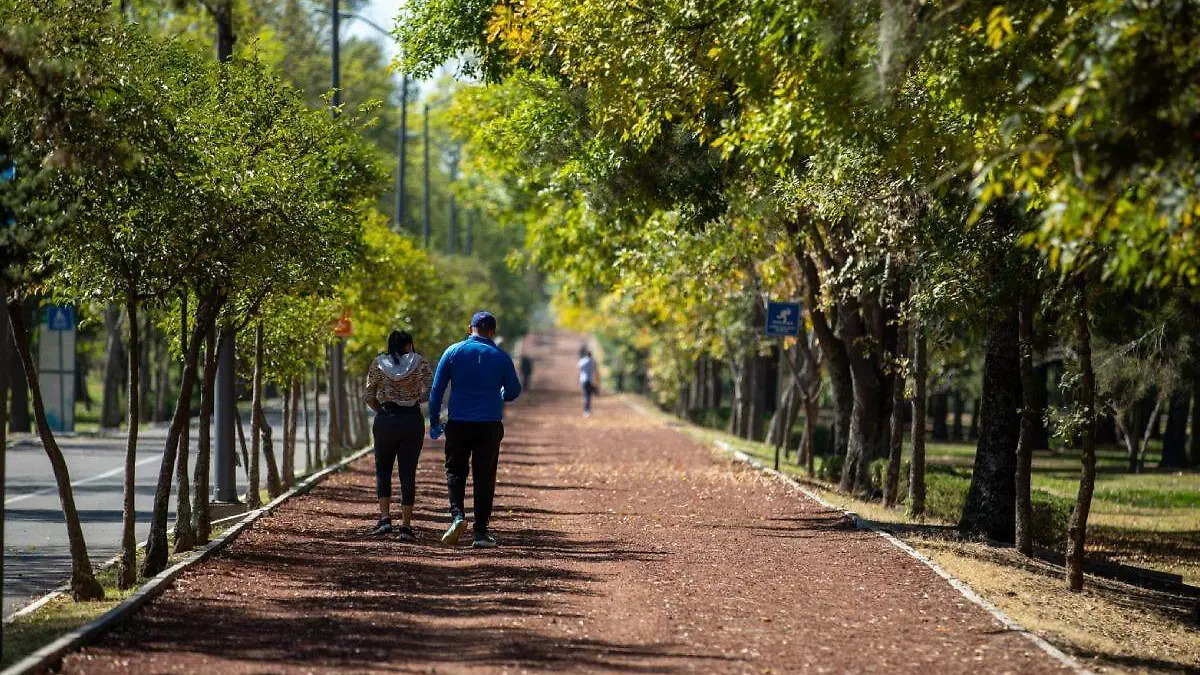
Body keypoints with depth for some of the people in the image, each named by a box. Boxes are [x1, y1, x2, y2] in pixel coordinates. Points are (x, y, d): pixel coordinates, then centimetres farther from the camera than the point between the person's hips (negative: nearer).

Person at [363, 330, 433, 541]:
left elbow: (368, 397, 1)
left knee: (383, 470, 15)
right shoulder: (419, 362, 0)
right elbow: (431, 391, -7)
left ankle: (385, 517, -1)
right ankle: (406, 525, 2)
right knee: (408, 474, 5)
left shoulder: (378, 364, 2)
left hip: (385, 421, 0)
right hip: (412, 420, 0)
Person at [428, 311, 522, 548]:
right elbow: (514, 390, 6)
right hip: (490, 424, 0)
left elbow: (437, 389, 0)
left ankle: (457, 514, -11)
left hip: (458, 424, 0)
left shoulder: (454, 352, 1)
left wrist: (434, 421, 5)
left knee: (455, 471, 13)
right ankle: (481, 532, 3)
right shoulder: (500, 357, 1)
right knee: (484, 477, 5)